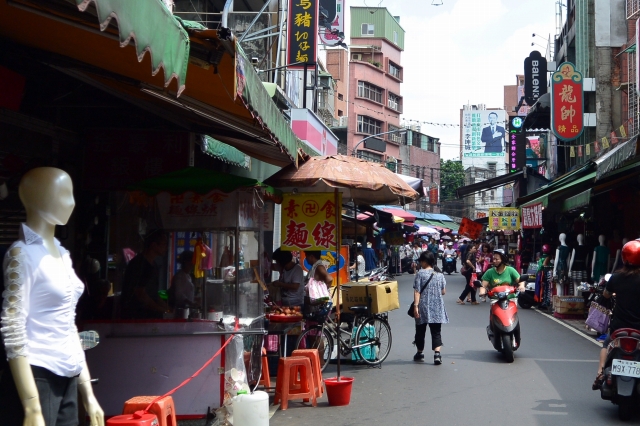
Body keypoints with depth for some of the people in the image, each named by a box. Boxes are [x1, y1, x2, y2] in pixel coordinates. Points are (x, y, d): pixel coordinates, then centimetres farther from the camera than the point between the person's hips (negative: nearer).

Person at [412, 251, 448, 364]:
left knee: (420, 330, 14)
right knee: (436, 331, 2)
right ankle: (437, 354, -14)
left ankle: (419, 353, 27)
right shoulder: (439, 274, 4)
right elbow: (443, 291, 9)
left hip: (423, 307, -2)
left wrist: (416, 305, -13)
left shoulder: (420, 273, -8)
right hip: (437, 308, 3)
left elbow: (417, 291, -13)